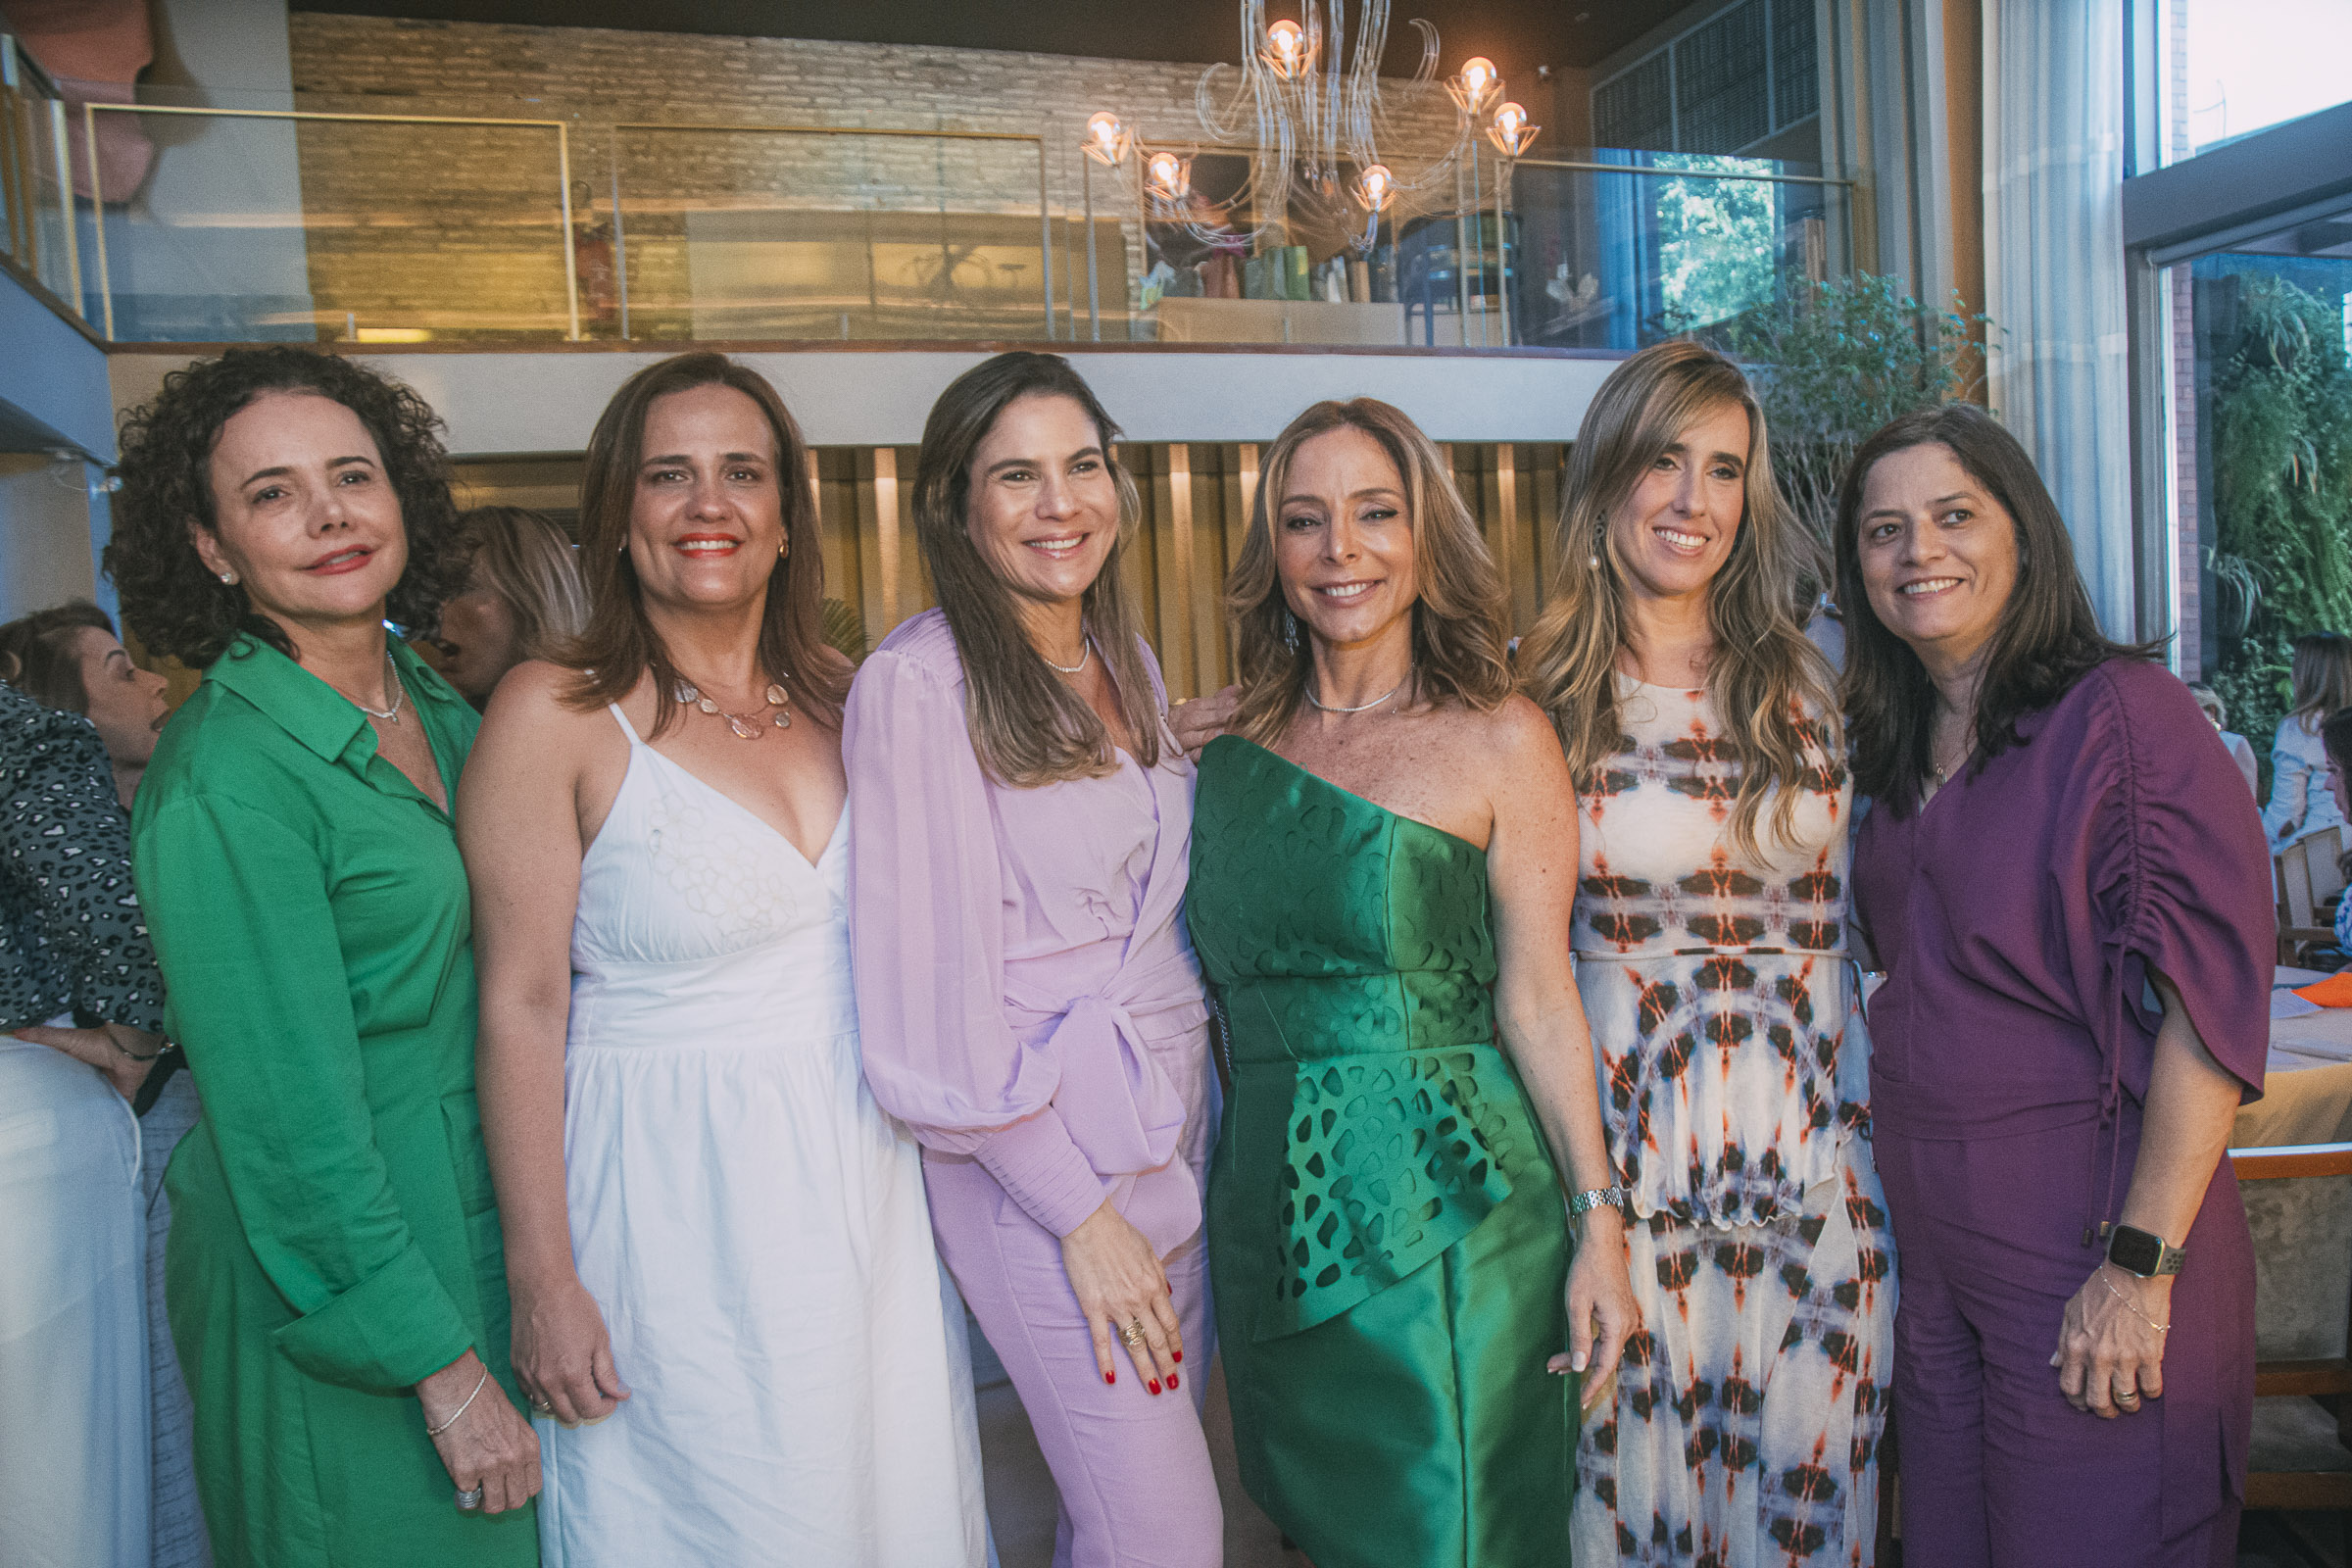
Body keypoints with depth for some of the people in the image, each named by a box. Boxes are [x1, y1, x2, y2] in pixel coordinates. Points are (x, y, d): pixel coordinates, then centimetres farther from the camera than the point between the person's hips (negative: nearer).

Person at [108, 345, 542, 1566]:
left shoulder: (440, 708, 3)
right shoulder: (225, 778, -20)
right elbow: (293, 1122, -20)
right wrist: (444, 1366, -18)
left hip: (481, 1226, 7)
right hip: (327, 1270, -7)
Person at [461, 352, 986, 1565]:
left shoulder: (842, 696, 4)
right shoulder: (553, 714, -11)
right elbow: (521, 1008, -10)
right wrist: (543, 1282, -10)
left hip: (865, 1179, 5)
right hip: (670, 1189, -5)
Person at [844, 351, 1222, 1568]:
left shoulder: (1123, 660, 9)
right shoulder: (917, 683, -14)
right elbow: (937, 997, -16)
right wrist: (1080, 1211, -14)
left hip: (1173, 1120, 7)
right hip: (1038, 1151, -6)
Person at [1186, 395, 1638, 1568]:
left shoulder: (1498, 738, -5)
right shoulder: (1231, 752, 6)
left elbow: (1538, 993, -7)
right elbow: (1227, 989, 11)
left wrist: (1598, 1221, -10)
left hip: (1449, 1207, -4)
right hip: (1274, 1199, 4)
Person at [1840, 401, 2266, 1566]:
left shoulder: (2123, 714, -13)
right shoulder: (1902, 751, 9)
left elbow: (2209, 1003, -18)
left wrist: (2140, 1264, -20)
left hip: (2089, 1232, -6)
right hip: (1929, 1231, 7)